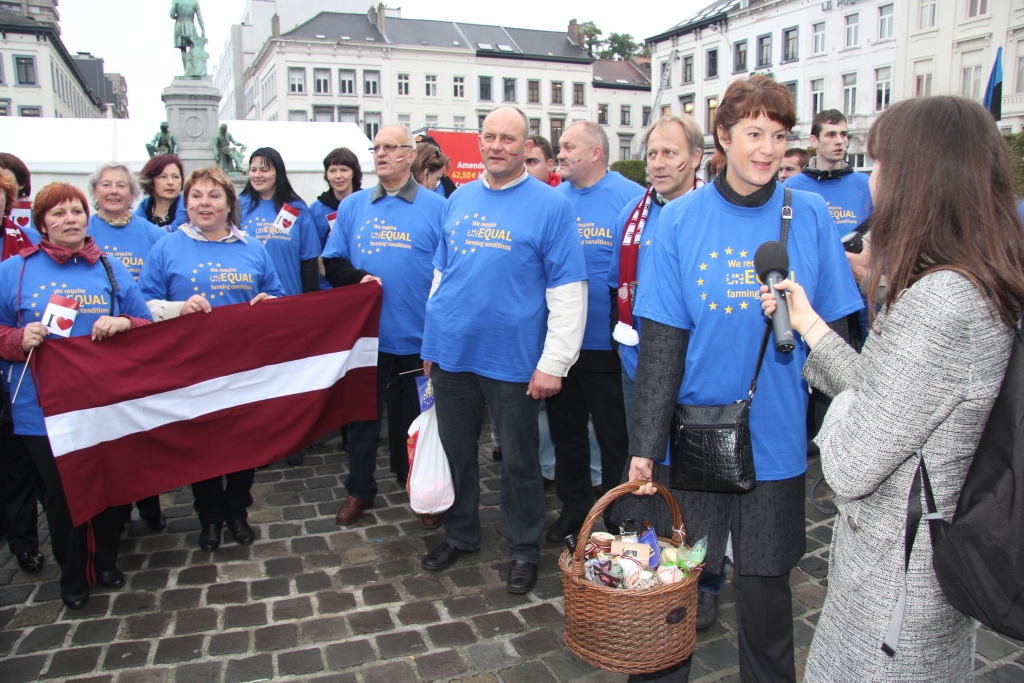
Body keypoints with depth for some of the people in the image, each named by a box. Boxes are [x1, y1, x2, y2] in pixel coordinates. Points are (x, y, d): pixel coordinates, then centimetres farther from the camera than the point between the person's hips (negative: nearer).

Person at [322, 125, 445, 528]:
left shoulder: (436, 208, -2)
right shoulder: (352, 206, 8)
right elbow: (332, 263, 9)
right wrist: (357, 279, -12)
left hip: (418, 337, -2)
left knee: (417, 418, 11)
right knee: (363, 413, 13)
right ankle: (359, 490, 31)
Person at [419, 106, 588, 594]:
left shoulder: (550, 206, -7)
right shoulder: (459, 200, 9)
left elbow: (568, 292, -10)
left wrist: (553, 363, -15)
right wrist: (431, 343, 13)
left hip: (512, 360, -5)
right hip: (451, 354, 5)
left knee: (518, 461, 9)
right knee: (456, 451, 17)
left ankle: (524, 550, 28)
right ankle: (460, 535, 38)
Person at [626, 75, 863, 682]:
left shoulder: (810, 217, -1)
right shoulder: (679, 220, -4)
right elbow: (661, 343, -6)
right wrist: (645, 444, -9)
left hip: (776, 438, 1)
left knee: (765, 581, 15)